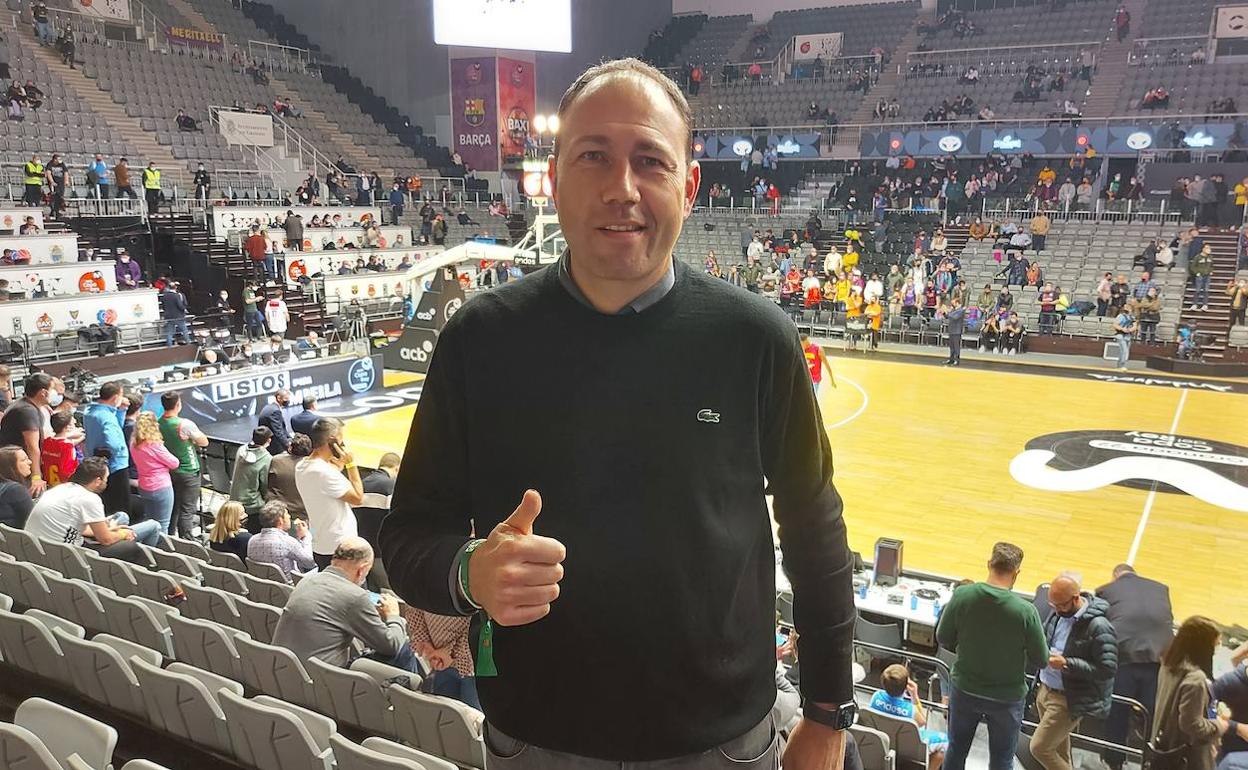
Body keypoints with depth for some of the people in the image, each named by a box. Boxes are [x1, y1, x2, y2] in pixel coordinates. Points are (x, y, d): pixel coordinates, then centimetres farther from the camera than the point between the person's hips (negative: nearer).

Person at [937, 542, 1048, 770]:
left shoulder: (962, 596, -18)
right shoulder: (1025, 611, -25)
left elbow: (943, 638, -6)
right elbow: (1041, 660, -13)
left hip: (965, 690, 2)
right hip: (1007, 697, -2)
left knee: (956, 750, 22)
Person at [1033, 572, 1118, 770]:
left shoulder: (1098, 627, -22)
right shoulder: (1059, 613, 0)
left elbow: (1107, 669, -21)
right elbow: (1045, 638, 17)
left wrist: (1067, 664, -26)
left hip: (1069, 701, -7)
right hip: (1045, 690, 7)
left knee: (1039, 747, -4)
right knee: (1059, 749, 21)